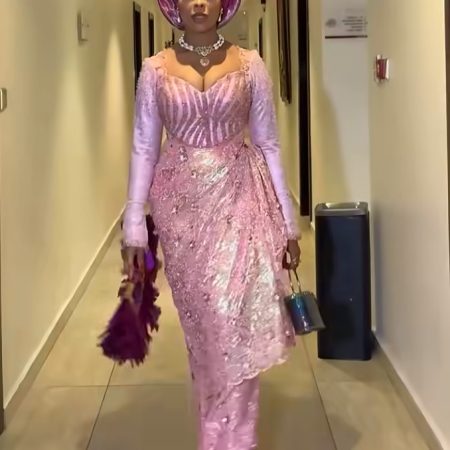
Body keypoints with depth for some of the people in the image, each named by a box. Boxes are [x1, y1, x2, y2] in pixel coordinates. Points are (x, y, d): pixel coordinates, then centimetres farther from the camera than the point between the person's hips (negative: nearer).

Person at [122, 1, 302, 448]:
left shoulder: (249, 64, 1)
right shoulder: (155, 70, 2)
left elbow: (268, 144, 3)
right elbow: (143, 149, 3)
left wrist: (288, 222, 3)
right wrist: (134, 227, -1)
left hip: (238, 197, -1)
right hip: (181, 203, 1)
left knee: (235, 320, -7)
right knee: (201, 324, 9)